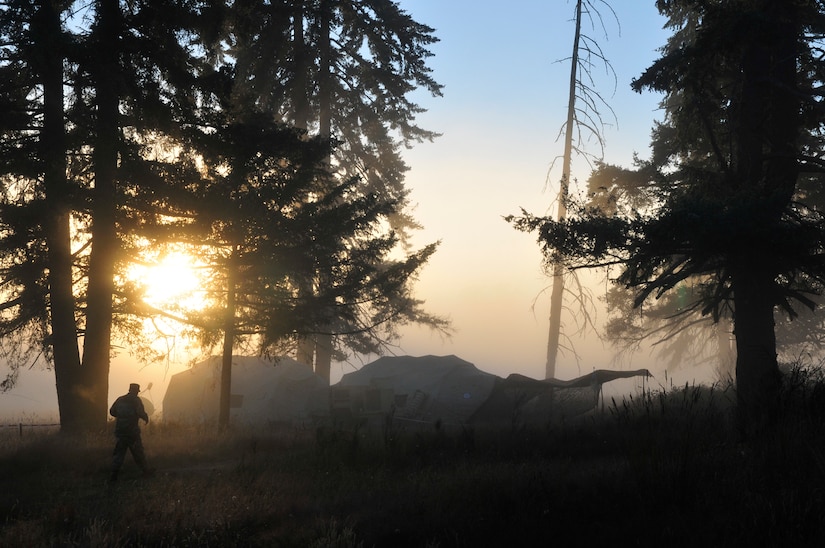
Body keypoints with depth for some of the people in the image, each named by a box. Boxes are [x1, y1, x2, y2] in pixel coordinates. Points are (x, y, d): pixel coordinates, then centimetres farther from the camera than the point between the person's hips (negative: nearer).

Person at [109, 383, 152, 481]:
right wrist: (146, 418, 1)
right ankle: (145, 470, 20)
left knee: (119, 452, 6)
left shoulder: (120, 399, 8)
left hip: (119, 430, 4)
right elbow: (141, 413, -18)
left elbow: (112, 412, 12)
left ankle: (114, 474, -3)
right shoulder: (136, 400, -6)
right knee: (138, 452, 9)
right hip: (132, 431, -4)